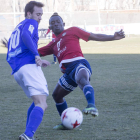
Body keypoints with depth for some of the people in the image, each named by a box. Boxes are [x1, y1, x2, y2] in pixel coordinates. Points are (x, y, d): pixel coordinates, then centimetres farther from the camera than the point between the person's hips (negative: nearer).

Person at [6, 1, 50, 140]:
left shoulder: (16, 29, 32)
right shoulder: (31, 23, 7)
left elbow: (10, 56, 34)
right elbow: (25, 35, -17)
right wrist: (36, 55, -20)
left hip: (16, 71, 9)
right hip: (29, 65, -9)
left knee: (38, 101, 23)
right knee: (41, 104, -16)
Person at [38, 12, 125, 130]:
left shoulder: (72, 31, 14)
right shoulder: (53, 44, 28)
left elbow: (95, 36, 11)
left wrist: (113, 37, 2)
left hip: (78, 64, -8)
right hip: (68, 72, 8)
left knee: (82, 80, -39)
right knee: (56, 96, 17)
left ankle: (92, 106, -65)